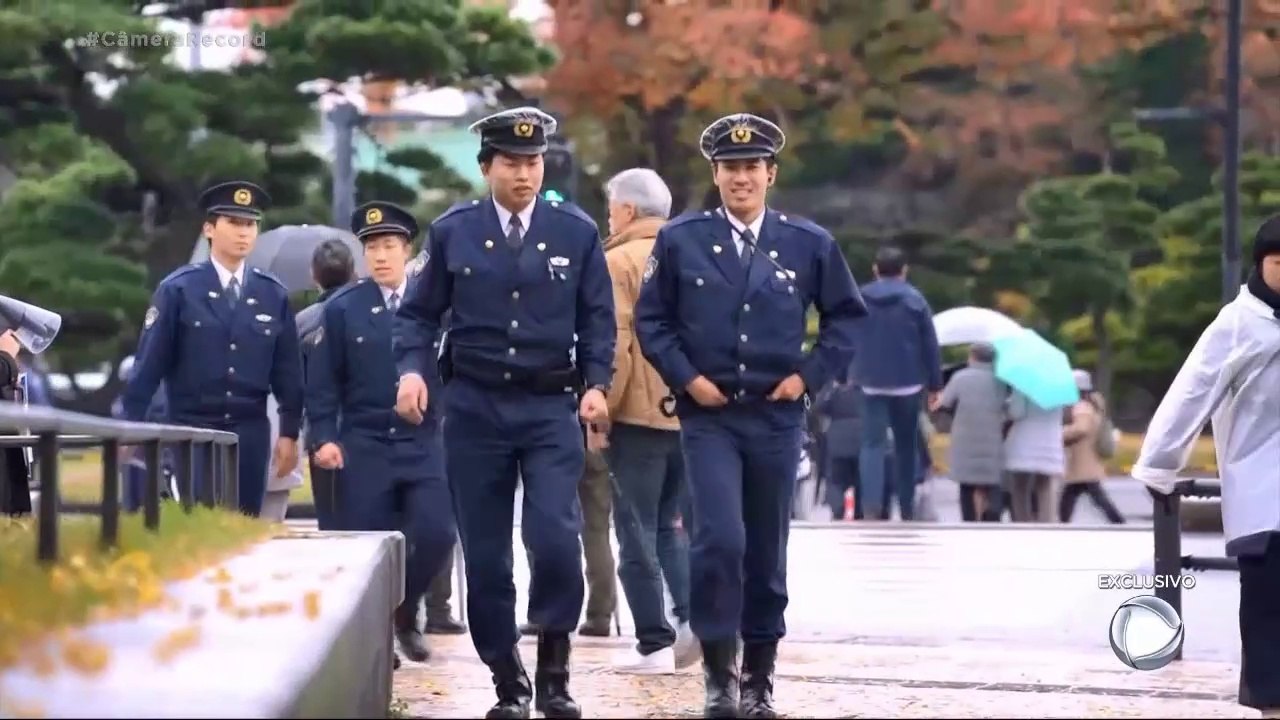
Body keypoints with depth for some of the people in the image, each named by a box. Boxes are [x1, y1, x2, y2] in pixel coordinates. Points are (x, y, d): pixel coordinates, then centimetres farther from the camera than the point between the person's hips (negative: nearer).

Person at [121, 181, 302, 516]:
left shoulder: (274, 294, 5)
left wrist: (289, 433, 7)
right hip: (192, 430, -3)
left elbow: (287, 371, 9)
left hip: (250, 433, 3)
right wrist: (130, 428, -7)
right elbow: (148, 363, -4)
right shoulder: (178, 289, -4)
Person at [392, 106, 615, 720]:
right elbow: (419, 313, 7)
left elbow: (598, 320, 7)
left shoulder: (577, 232, 4)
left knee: (556, 537, -17)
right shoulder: (452, 232, 4)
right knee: (484, 554, 3)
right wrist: (412, 369, -10)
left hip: (551, 408, -1)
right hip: (475, 407, 1)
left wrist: (596, 384, -7)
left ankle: (553, 670, 1)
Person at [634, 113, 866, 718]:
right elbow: (651, 319, 4)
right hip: (708, 416, -2)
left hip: (777, 416, 2)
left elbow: (846, 316, 11)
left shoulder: (809, 243, 2)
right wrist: (686, 377, -7)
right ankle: (719, 670, -3)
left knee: (767, 550, 7)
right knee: (720, 539, -17)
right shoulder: (681, 240, -1)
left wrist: (810, 375, 0)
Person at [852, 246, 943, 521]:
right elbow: (930, 345, -3)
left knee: (872, 442, -3)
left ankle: (871, 505, -23)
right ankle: (906, 508, 15)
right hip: (908, 383, 0)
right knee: (906, 445, 12)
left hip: (872, 384, 0)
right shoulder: (915, 300, -2)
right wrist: (935, 385, 1)